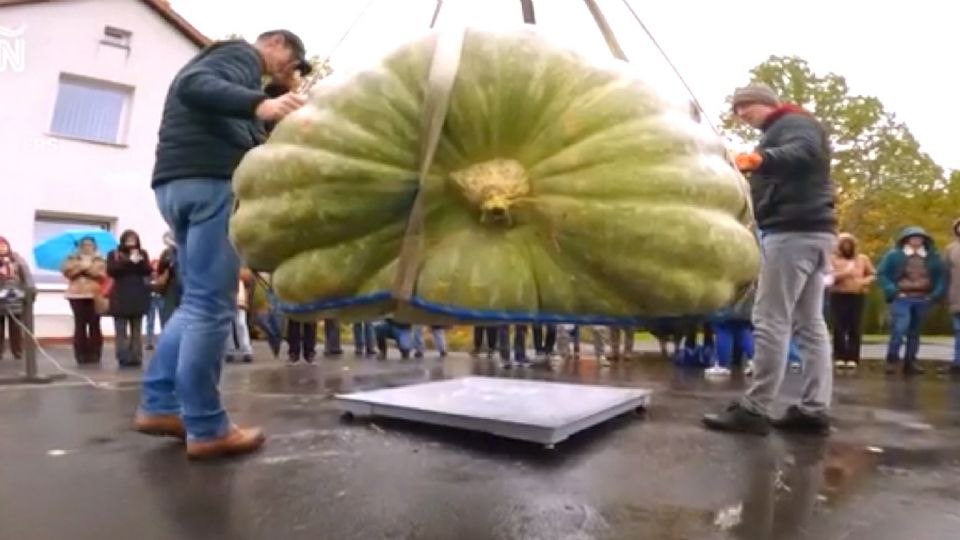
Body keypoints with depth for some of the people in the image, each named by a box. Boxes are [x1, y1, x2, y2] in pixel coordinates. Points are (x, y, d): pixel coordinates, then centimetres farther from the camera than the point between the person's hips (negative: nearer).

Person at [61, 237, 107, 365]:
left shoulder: (100, 260, 13)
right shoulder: (73, 258, 15)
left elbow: (103, 275, -2)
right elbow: (67, 271, -1)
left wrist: (90, 268, -11)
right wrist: (81, 266, -10)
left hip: (95, 295, -1)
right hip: (77, 295, 1)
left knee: (94, 325, -4)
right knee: (80, 325, -3)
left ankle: (95, 354, 1)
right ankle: (81, 354, 2)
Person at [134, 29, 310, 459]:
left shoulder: (226, 61, 33)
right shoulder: (242, 54, 5)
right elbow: (192, 84, -17)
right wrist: (259, 103, -31)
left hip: (178, 181, 10)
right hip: (210, 179, -10)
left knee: (198, 301, 13)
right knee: (212, 305, -10)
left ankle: (159, 405, 14)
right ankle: (206, 428, -5)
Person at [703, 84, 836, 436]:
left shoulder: (793, 122, -2)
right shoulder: (784, 130, 29)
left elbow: (806, 152, -26)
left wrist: (761, 159, -43)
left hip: (794, 230, -11)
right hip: (812, 232, 11)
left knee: (770, 320, -11)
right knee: (810, 324, 7)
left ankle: (754, 409, -9)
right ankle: (815, 410, 10)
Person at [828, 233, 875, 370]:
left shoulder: (863, 259, 15)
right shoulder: (833, 259, 7)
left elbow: (873, 274, 15)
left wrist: (865, 281, -5)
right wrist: (844, 273, -17)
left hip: (858, 297, 2)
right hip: (838, 297, -2)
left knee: (855, 328, -4)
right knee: (839, 328, -6)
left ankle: (853, 358, 0)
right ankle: (839, 357, -1)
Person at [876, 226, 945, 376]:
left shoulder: (933, 257, 11)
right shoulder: (894, 255, -1)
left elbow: (942, 276, 17)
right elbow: (881, 273, -2)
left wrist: (936, 294, 4)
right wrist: (892, 291, -10)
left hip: (922, 300, 5)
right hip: (901, 299, -4)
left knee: (915, 332, 10)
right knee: (899, 329, -16)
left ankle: (910, 363, 18)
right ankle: (892, 360, -5)